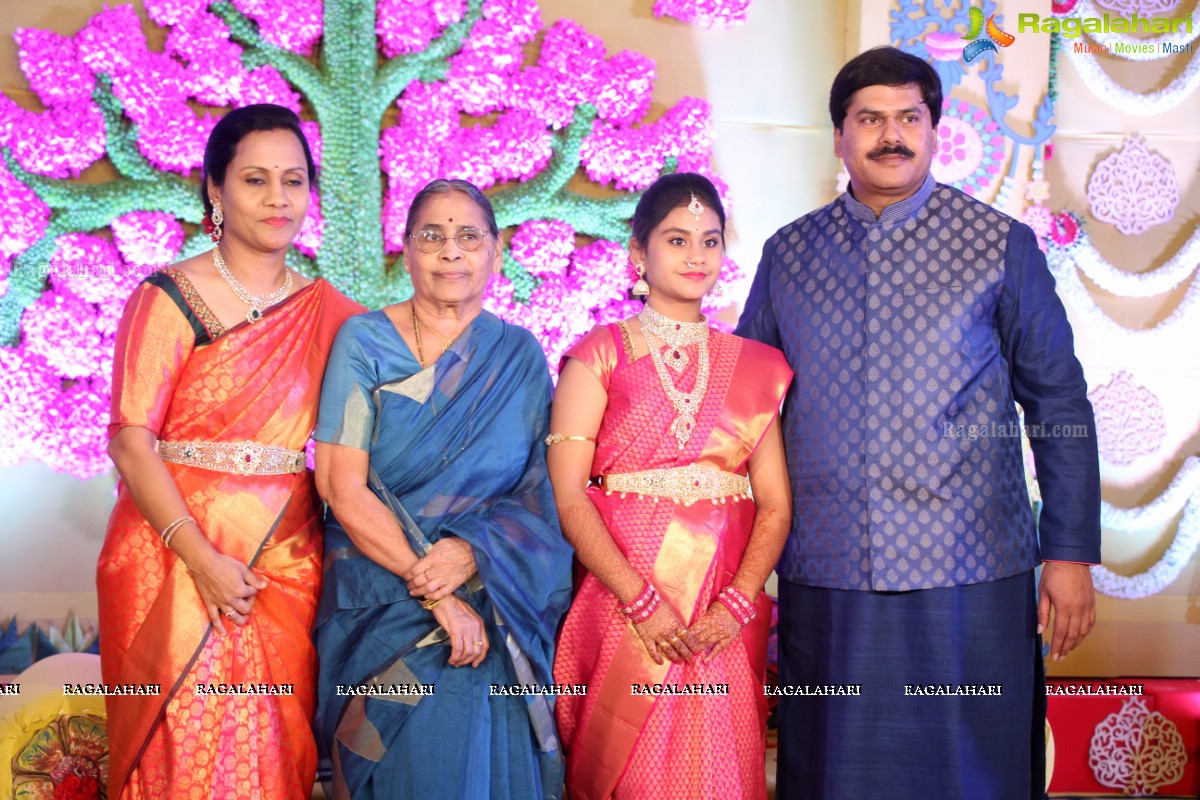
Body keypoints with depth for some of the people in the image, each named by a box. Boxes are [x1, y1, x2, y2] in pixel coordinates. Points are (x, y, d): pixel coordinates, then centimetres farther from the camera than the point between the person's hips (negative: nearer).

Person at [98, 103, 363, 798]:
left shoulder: (325, 309, 9)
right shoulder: (170, 298, -3)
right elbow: (131, 440, -9)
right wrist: (202, 558, -17)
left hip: (286, 559, 4)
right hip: (177, 552, -3)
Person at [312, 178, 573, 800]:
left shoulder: (520, 356, 6)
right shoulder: (365, 342, -1)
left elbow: (543, 489, 2)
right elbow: (342, 487, -8)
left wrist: (474, 549, -18)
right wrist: (435, 590, -16)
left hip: (496, 606, 2)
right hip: (383, 607, -2)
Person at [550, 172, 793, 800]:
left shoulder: (754, 366, 11)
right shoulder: (601, 355, 2)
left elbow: (776, 503, 4)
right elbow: (568, 494, -7)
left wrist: (738, 603, -11)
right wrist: (643, 602, -16)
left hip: (725, 622, 3)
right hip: (623, 610, -2)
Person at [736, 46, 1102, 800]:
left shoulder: (1002, 247, 1)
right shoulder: (788, 254, 8)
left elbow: (1060, 404, 2)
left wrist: (1071, 554, -3)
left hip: (968, 575, -2)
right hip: (824, 576, 2)